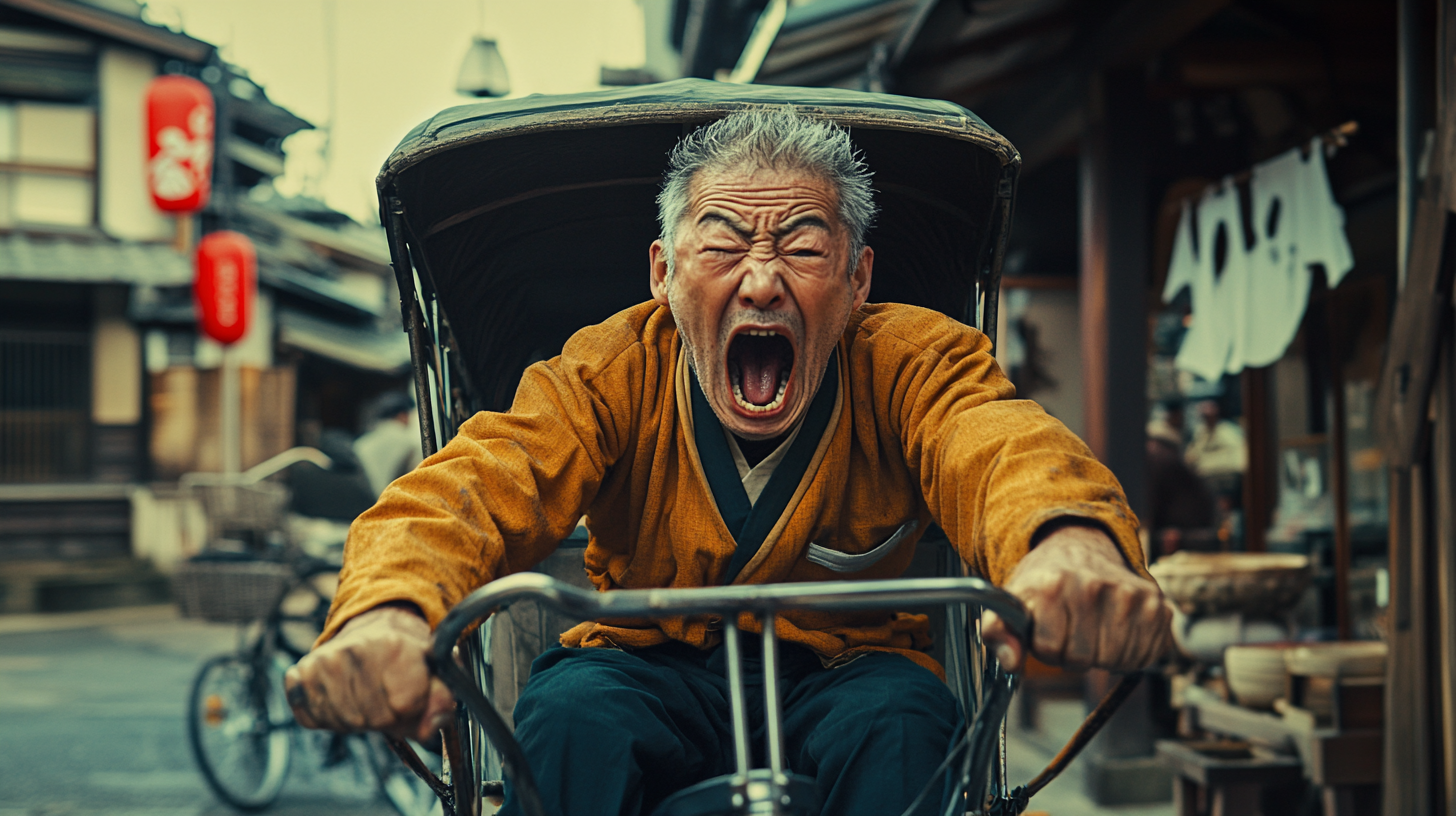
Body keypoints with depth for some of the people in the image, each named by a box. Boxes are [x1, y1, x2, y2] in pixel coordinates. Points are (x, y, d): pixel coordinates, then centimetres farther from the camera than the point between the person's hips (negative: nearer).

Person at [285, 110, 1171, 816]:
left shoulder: (912, 361, -11)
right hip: (652, 669, 0)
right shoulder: (613, 370, -9)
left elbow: (1002, 446, -34)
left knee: (899, 722, -32)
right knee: (572, 714, -31)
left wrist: (1069, 539, -62)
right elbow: (475, 483, -27)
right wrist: (390, 610, -53)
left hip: (841, 674, 0)